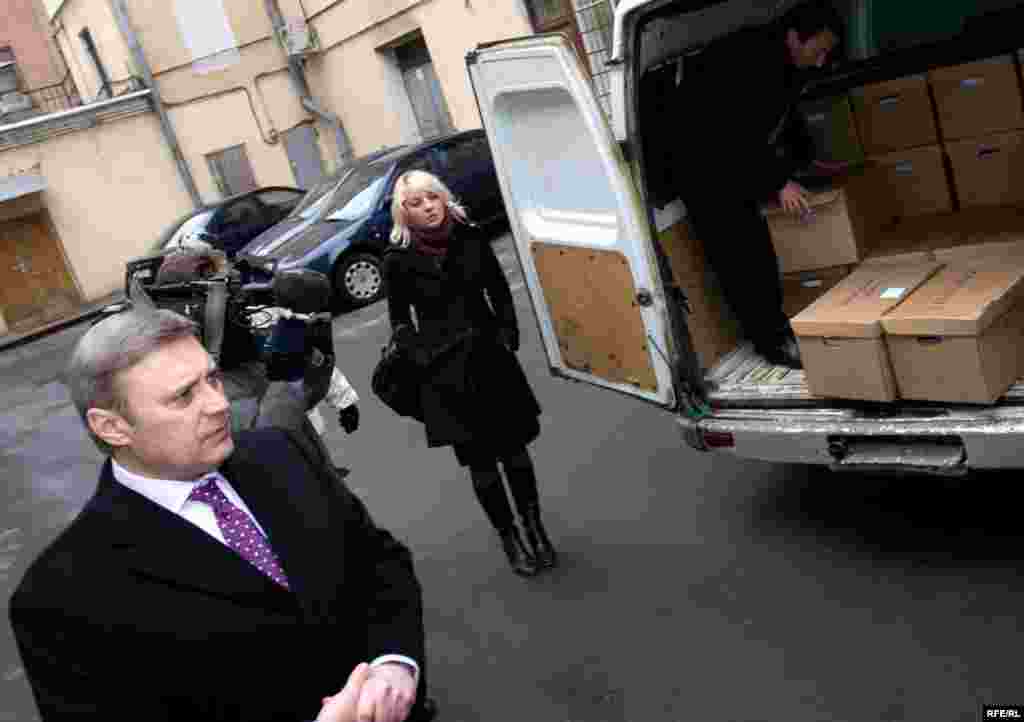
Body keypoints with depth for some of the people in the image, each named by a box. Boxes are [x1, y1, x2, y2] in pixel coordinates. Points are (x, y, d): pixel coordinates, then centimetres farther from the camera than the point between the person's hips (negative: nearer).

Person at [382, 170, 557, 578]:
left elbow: (500, 292, 9)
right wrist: (424, 359, -12)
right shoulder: (398, 260, -7)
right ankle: (509, 540, 24)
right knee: (480, 461, 7)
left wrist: (508, 336, -1)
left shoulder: (470, 238, -1)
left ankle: (536, 528, 27)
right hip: (445, 371, -2)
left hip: (492, 359, 2)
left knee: (514, 449, 8)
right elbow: (400, 322, 0)